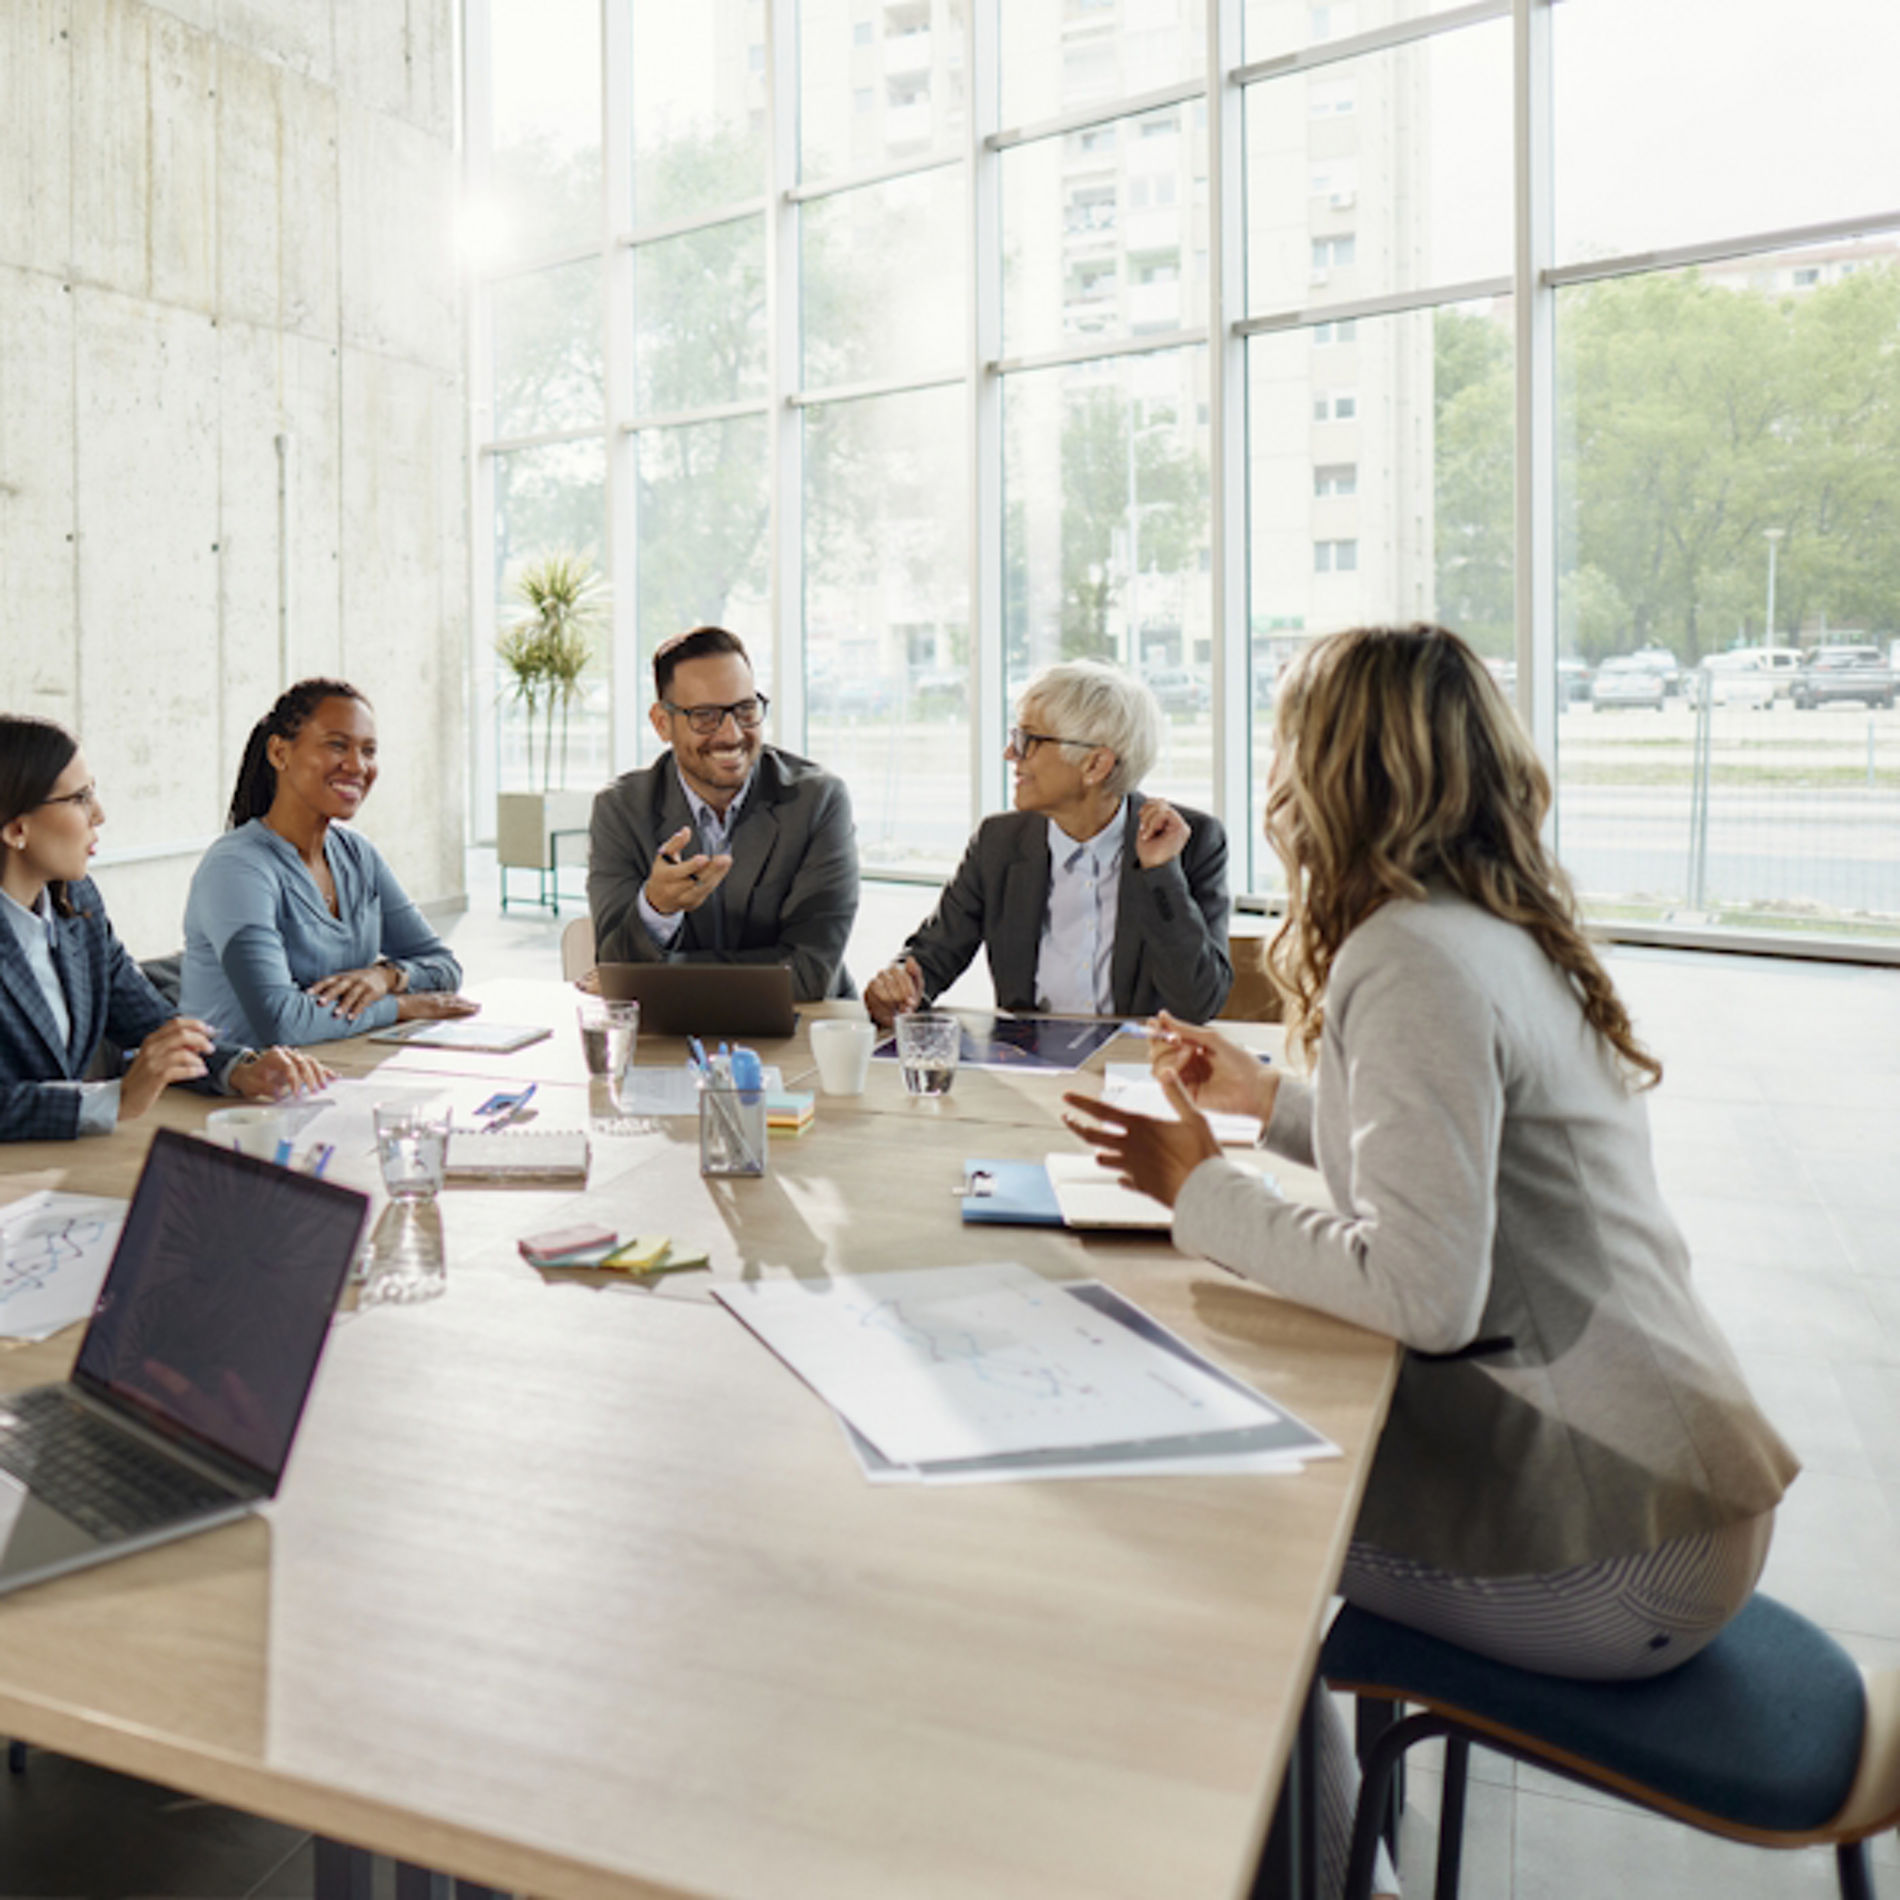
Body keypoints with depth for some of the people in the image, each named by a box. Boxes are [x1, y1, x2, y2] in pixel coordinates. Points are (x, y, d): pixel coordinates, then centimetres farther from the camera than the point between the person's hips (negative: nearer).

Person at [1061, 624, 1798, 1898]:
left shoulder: (1412, 958, -20)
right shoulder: (1503, 935, 7)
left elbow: (1423, 1292, -26)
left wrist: (1201, 1189, -14)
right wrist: (1270, 1098, 24)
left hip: (1616, 1550, -8)